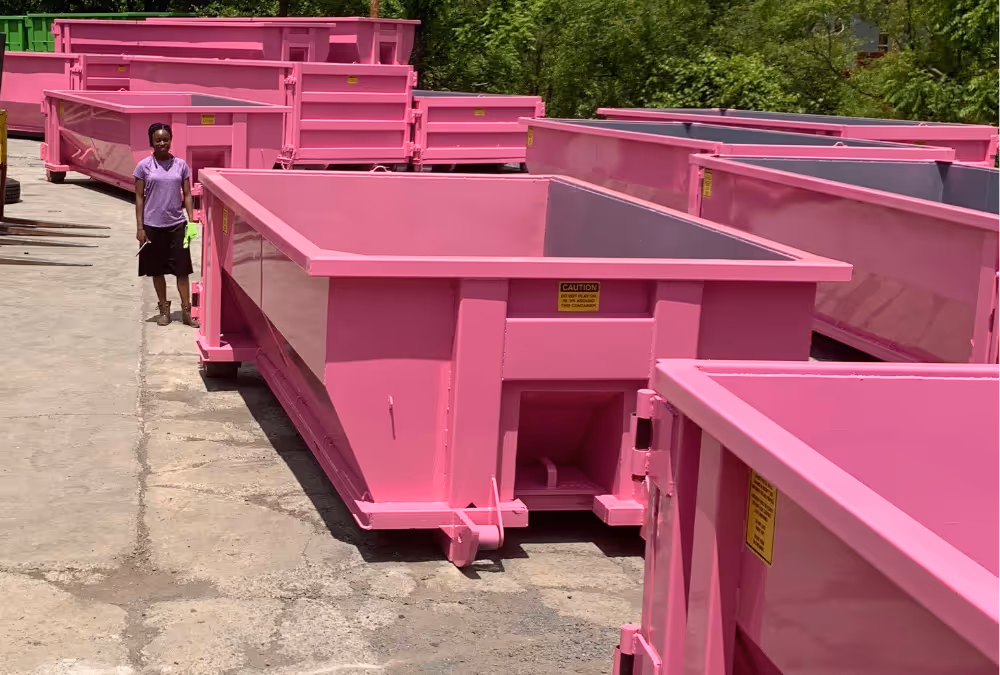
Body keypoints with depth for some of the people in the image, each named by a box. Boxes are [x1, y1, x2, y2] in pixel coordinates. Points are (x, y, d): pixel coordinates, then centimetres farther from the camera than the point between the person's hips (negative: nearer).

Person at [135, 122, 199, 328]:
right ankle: (164, 309, 20)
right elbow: (139, 198, -1)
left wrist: (191, 220, -4)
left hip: (177, 224, 1)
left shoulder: (181, 165, 3)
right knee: (157, 269, 8)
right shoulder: (144, 166, -2)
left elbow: (187, 195, 6)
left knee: (182, 269, 0)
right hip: (153, 225, -1)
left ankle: (186, 311, 4)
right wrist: (139, 227, -5)